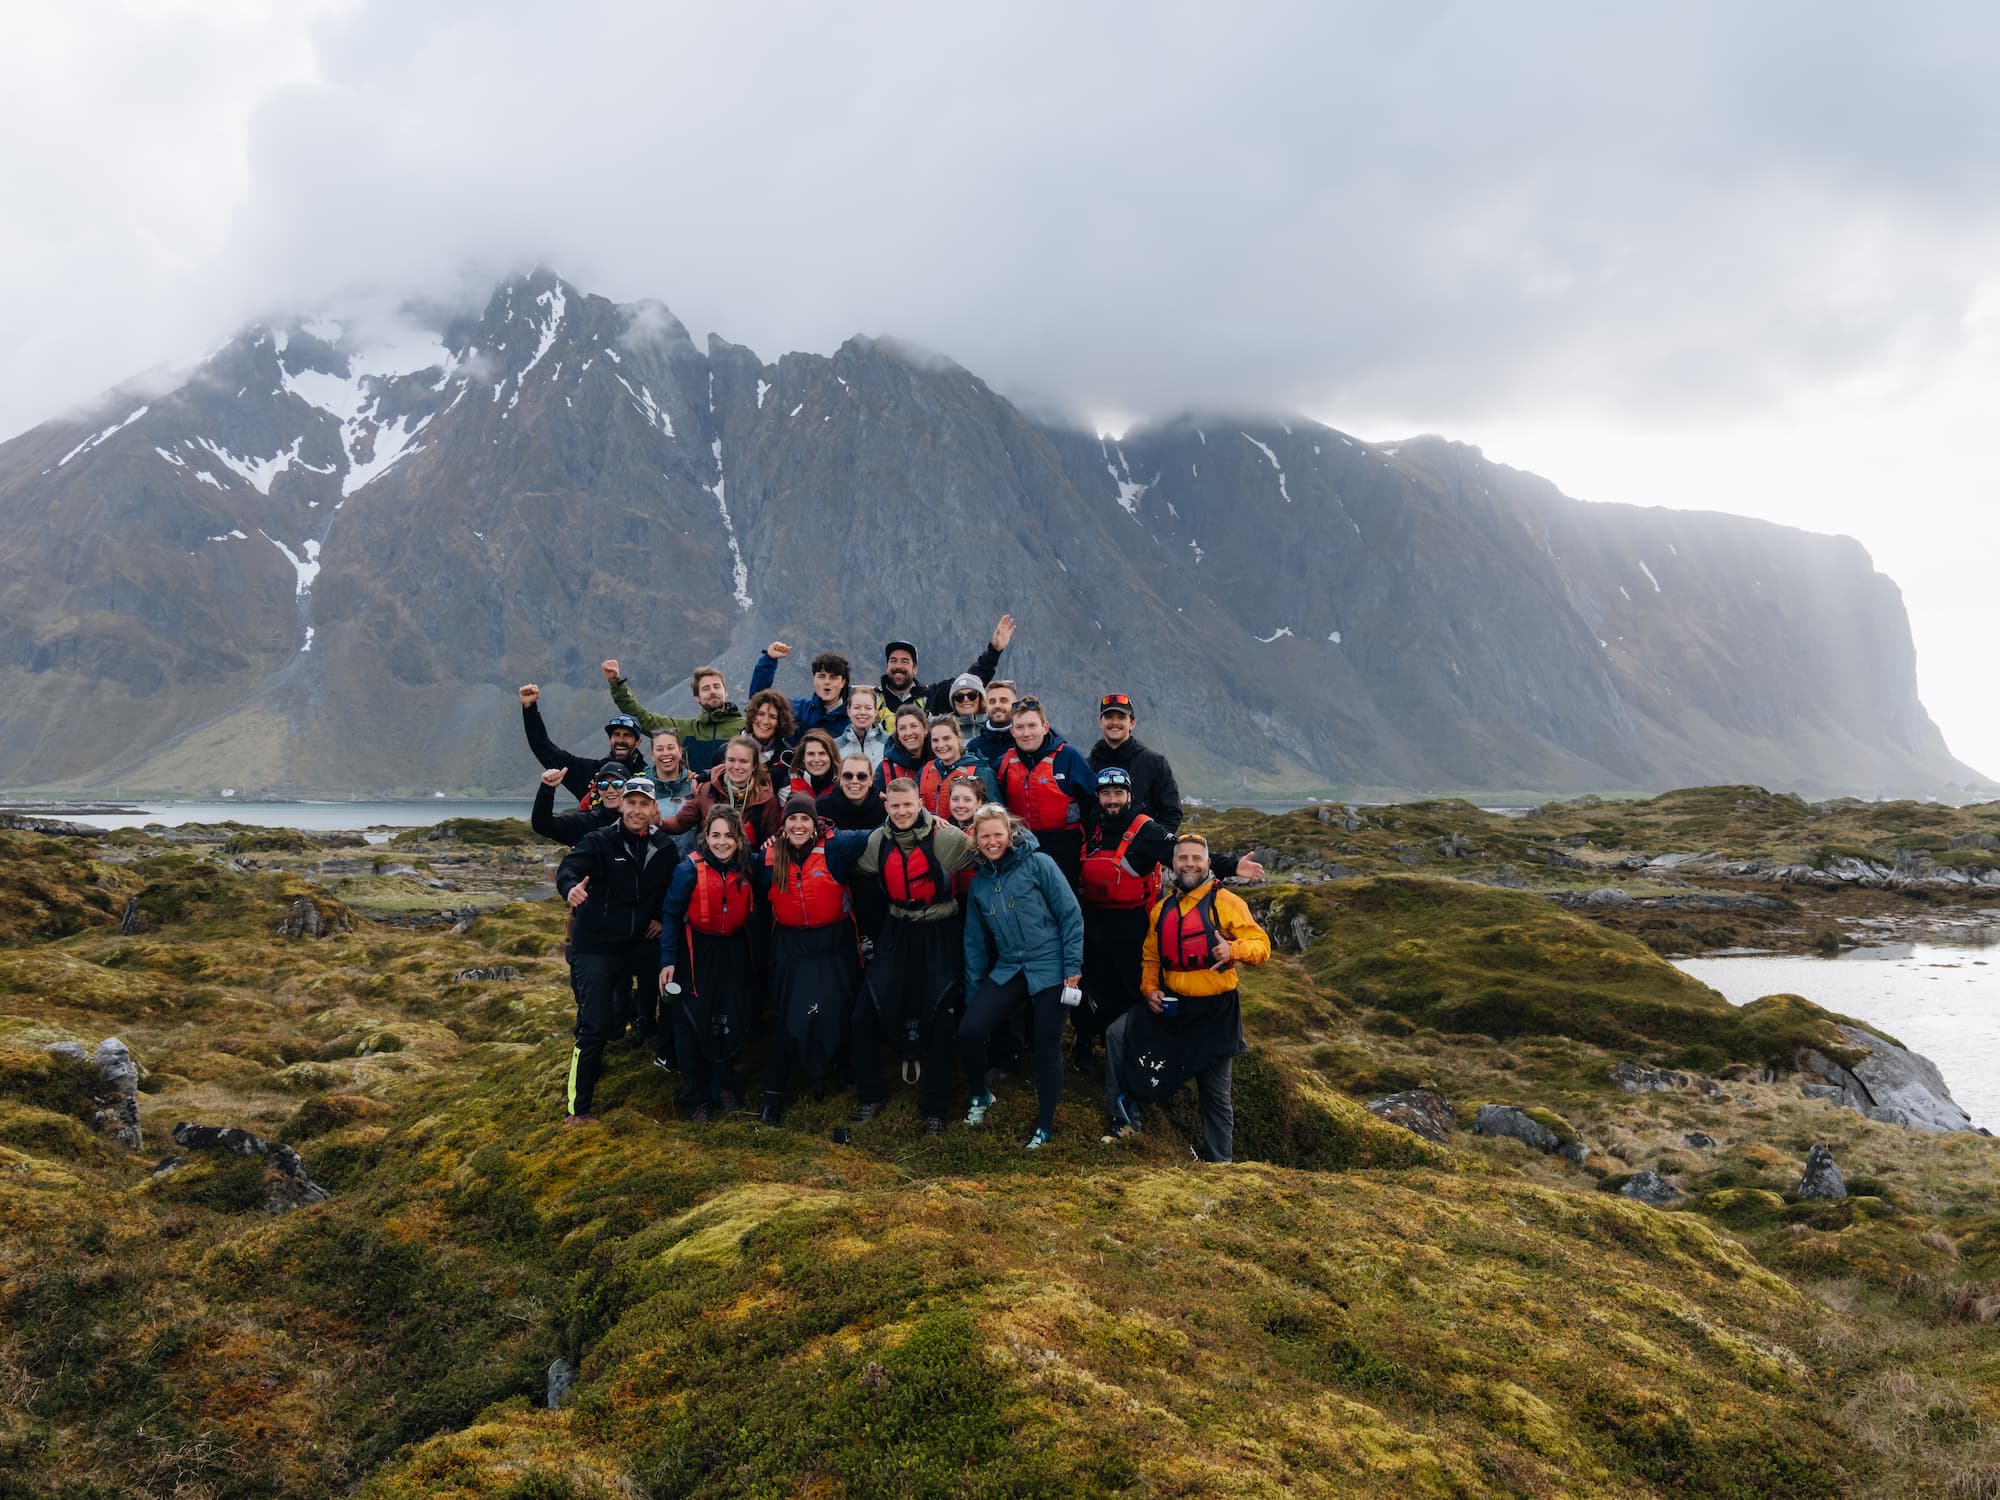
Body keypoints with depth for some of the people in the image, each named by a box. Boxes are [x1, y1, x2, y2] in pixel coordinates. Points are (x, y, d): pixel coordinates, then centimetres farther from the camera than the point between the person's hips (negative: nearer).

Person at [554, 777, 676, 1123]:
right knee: (594, 1026, -9)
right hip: (596, 947, -5)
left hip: (640, 944, 5)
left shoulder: (664, 848, 1)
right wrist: (571, 886, -52)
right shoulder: (599, 841, -12)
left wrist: (661, 916, 2)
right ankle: (577, 1107, -1)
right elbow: (568, 868, -30)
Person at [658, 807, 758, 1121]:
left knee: (733, 1022, 8)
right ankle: (694, 1098, 17)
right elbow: (671, 915, -11)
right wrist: (667, 961, -14)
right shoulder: (689, 869, -15)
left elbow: (751, 912, 0)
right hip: (696, 954, -4)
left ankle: (720, 1084, 29)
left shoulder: (746, 868, -3)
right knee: (693, 1025, 2)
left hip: (733, 953, 4)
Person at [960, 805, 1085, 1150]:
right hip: (1007, 969, 4)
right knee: (968, 1032, -12)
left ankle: (1044, 1127, 19)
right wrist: (973, 992, 12)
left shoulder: (1038, 863, -6)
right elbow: (975, 941, 14)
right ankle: (980, 1096, 16)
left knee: (1047, 1047, 2)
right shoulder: (979, 881, 10)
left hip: (1048, 969, -4)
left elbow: (1071, 914, -7)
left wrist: (1073, 967, -11)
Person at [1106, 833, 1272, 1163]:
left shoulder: (1225, 902, -10)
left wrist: (1233, 950, -36)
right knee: (1118, 1035, -8)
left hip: (1214, 1011, -5)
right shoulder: (1163, 908, 8)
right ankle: (1124, 1115, 3)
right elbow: (1150, 956, 16)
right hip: (1170, 1005, 5)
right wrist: (1150, 988, -1)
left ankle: (1219, 1160, 18)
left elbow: (1261, 943, -16)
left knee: (1215, 1092, 4)